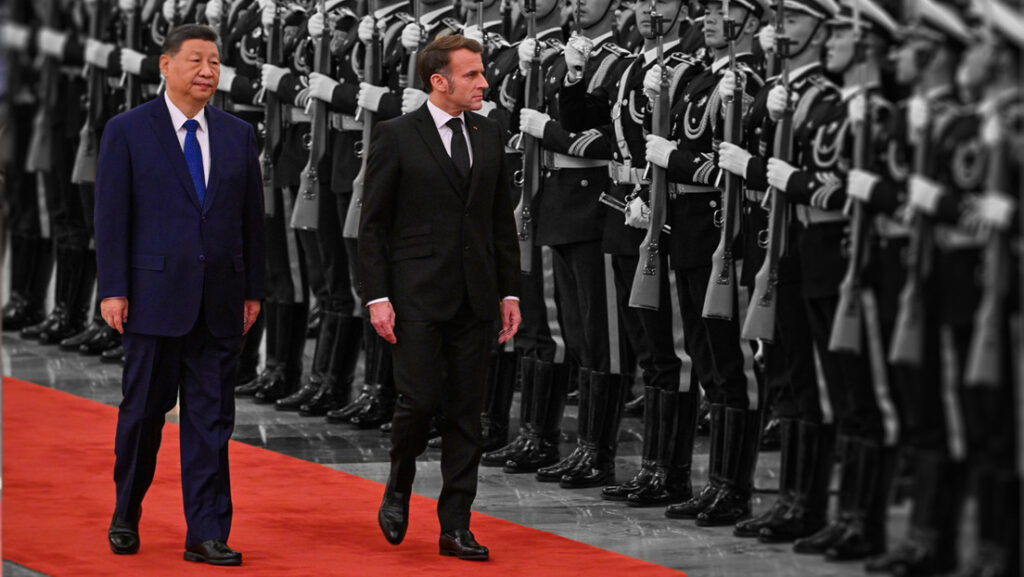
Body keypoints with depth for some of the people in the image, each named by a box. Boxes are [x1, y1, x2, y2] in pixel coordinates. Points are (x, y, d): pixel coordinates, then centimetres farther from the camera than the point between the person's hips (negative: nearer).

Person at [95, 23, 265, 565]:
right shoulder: (127, 131, -1)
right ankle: (125, 516, 24)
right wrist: (113, 290, -8)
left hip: (219, 302, 3)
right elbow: (111, 215, -3)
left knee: (211, 418, 1)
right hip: (154, 295, -3)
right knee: (144, 409, 5)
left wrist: (253, 290, 10)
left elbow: (251, 216, 13)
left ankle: (207, 535, 3)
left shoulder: (238, 135, 10)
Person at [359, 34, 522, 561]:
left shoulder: (488, 135, 11)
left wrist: (510, 292, 10)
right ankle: (398, 490, 20)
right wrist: (377, 296, -10)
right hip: (418, 295, -4)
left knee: (466, 413, 4)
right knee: (419, 400, -9)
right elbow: (372, 224, -3)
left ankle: (455, 527, 8)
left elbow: (502, 220, 15)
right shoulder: (396, 136, -3)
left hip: (475, 298, 4)